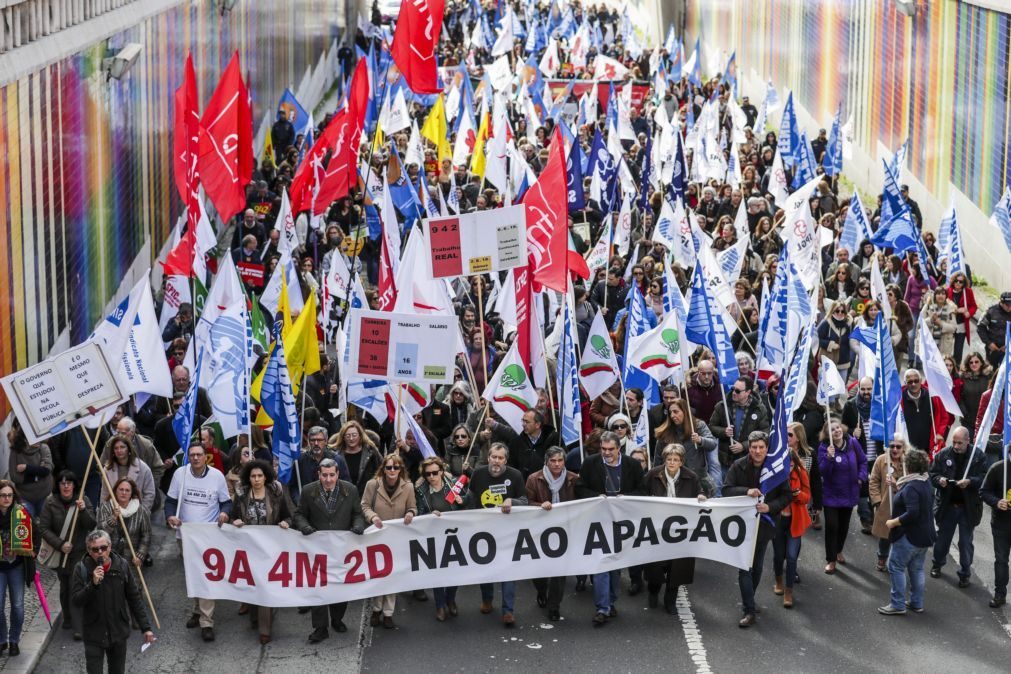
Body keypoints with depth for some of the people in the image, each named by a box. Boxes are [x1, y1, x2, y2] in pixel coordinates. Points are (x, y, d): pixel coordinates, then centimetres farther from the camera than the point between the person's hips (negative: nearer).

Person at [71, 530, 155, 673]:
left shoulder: (122, 566, -5)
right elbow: (76, 601, -14)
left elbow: (135, 599, 1)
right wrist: (93, 584, -30)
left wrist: (146, 627, -1)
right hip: (94, 635, -2)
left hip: (119, 633, 2)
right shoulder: (82, 569, -10)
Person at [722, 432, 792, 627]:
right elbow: (726, 489, -10)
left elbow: (786, 496, -3)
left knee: (757, 566, 15)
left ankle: (748, 601, 36)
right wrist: (746, 491, -27)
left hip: (765, 522, 2)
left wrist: (770, 507, -21)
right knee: (745, 567, -9)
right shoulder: (739, 466, -8)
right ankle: (749, 611, -7)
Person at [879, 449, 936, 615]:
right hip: (924, 535, 9)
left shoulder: (911, 487, -23)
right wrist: (898, 486, 17)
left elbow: (912, 513, -30)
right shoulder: (925, 482, 7)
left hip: (910, 536, -9)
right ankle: (917, 603, 20)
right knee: (917, 569, 15)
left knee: (896, 567, -1)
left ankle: (898, 605, 0)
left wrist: (894, 522, -20)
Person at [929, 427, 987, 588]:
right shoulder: (942, 455, -4)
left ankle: (964, 573, 22)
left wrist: (969, 482, -28)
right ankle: (937, 565, 39)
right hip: (947, 506, 2)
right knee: (942, 538, 17)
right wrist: (939, 480, -21)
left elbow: (984, 479, -11)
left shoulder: (978, 456, -9)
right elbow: (932, 475, 0)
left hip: (968, 507, -2)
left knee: (966, 542, 8)